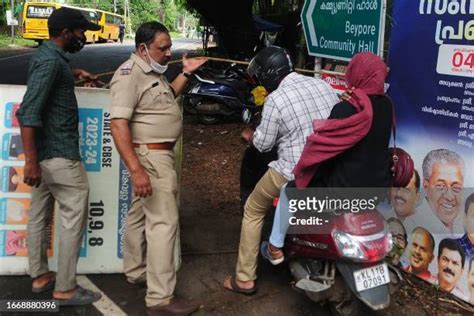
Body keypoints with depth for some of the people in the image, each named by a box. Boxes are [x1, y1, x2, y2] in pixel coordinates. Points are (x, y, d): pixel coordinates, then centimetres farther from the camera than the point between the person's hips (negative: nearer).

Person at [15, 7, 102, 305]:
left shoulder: (48, 55, 12)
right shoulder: (50, 60, -18)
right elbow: (29, 111, -26)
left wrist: (77, 73, 26)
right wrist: (31, 160, -29)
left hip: (46, 151, 10)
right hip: (60, 154, -10)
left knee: (40, 214, 15)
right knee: (74, 216, -3)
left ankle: (40, 276, 27)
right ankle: (65, 289, 3)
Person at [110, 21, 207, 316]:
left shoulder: (152, 71, 11)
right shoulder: (130, 74, -20)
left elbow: (166, 98, 28)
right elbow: (118, 124, -28)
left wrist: (186, 73, 14)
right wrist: (136, 170, -33)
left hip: (158, 154, 10)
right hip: (151, 156, -10)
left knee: (142, 213, 20)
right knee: (163, 221, -10)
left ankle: (136, 271, 36)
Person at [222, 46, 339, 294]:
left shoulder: (275, 99, -13)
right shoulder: (323, 85, 4)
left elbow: (263, 144, -6)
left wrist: (250, 136, 15)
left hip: (294, 173, -6)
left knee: (253, 211, 15)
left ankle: (245, 279, 19)